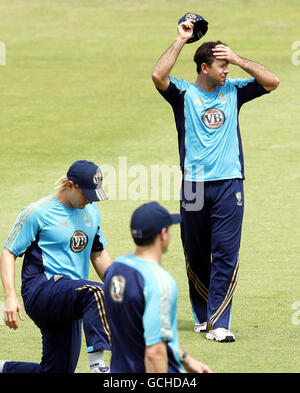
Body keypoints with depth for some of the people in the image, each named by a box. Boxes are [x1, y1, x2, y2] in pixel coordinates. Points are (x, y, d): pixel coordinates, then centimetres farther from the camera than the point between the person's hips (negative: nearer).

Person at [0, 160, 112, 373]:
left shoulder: (91, 212, 15)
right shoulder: (37, 212, -6)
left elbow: (98, 254, 28)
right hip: (41, 290, -8)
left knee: (57, 370, 3)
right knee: (95, 292, -34)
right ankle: (97, 364, -42)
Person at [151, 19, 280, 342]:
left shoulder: (233, 91, 12)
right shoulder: (184, 94, 3)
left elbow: (272, 81, 7)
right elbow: (158, 76, -16)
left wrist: (238, 59, 2)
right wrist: (180, 40, -9)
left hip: (229, 185, 1)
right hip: (194, 185, -1)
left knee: (226, 255, -7)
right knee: (195, 256, 7)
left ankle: (218, 324, -8)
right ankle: (202, 317, 23)